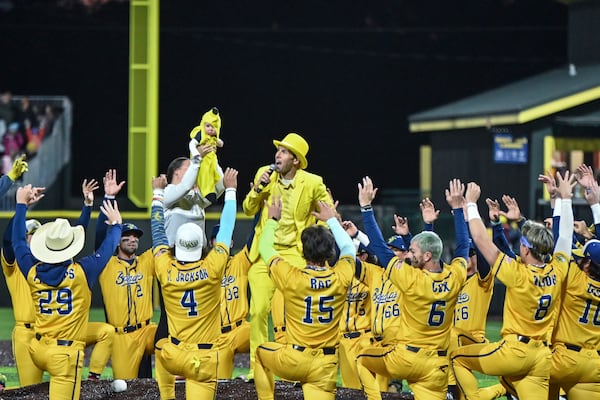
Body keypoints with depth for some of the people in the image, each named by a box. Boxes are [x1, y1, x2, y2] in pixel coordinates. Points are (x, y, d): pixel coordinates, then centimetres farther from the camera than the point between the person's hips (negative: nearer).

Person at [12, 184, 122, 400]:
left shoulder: (33, 272, 0)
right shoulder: (81, 273, -10)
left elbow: (18, 241, 18)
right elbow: (107, 249, 5)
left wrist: (21, 205, 28)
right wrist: (116, 225, 24)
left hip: (37, 349, 5)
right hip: (66, 354, -5)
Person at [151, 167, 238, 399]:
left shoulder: (166, 271, -6)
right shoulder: (212, 269, -10)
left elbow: (158, 232, 9)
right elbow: (226, 230, 3)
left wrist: (158, 192, 22)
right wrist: (230, 190, 15)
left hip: (173, 356, 2)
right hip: (206, 360, -2)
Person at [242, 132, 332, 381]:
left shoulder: (312, 183, -5)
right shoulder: (265, 174, 3)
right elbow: (248, 210, 5)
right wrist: (257, 188, -12)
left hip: (294, 253, -2)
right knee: (258, 310, -4)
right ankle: (256, 366, 3)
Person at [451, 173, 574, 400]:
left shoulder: (518, 274, -14)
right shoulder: (557, 272, 0)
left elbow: (481, 240, -10)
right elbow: (565, 237, 17)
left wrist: (471, 204, -1)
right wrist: (565, 199, 28)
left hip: (514, 350, -5)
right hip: (543, 358, 6)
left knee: (458, 358, 14)